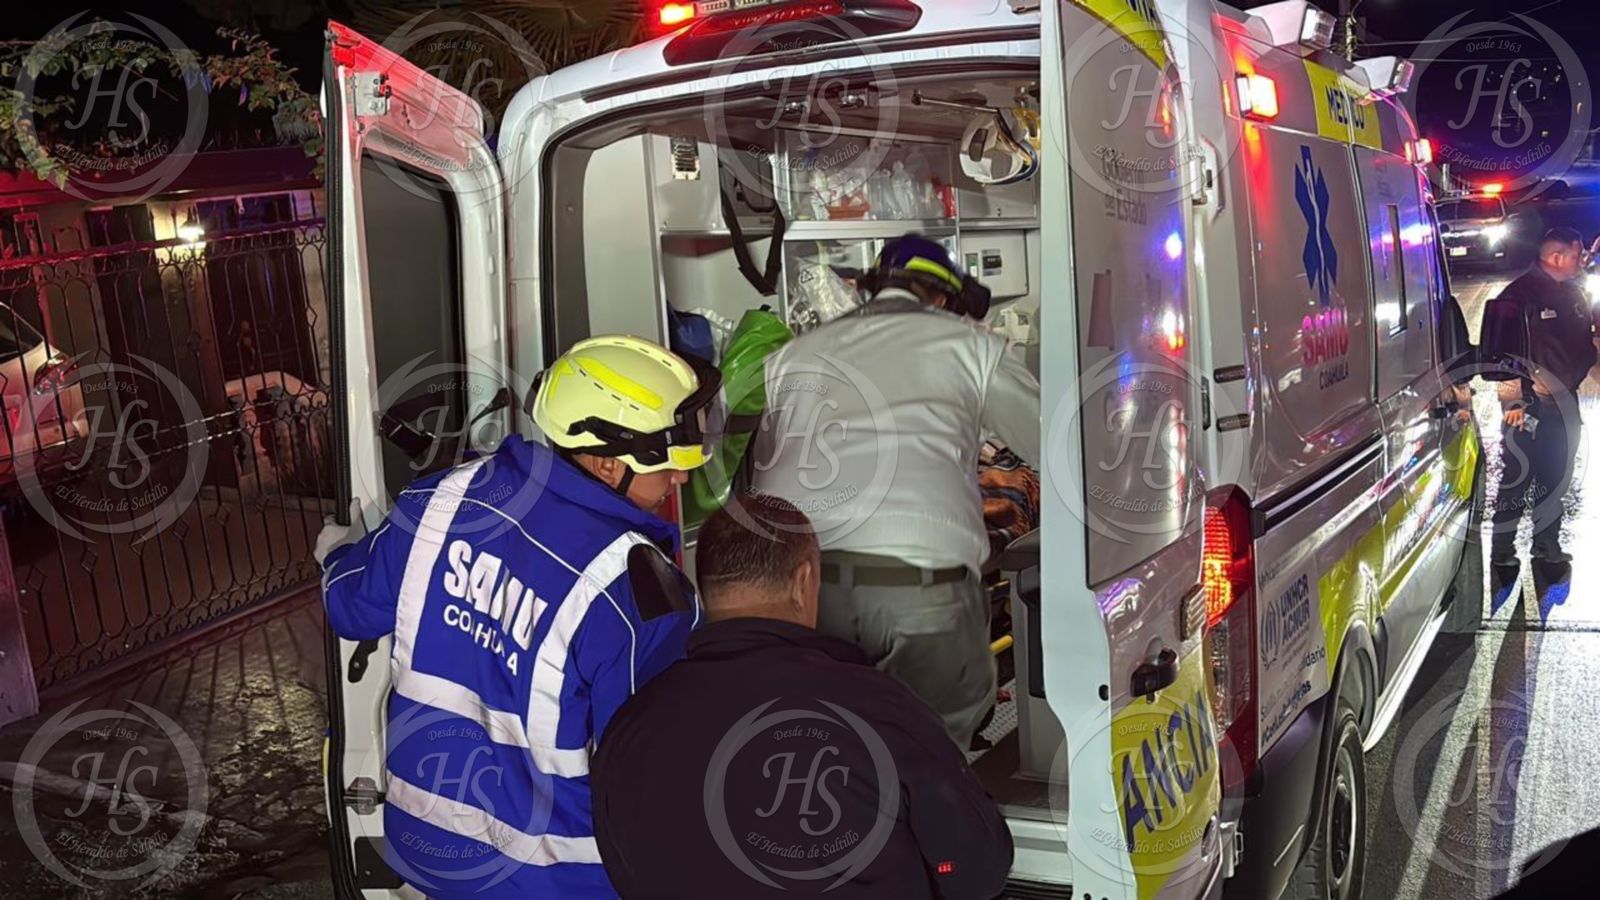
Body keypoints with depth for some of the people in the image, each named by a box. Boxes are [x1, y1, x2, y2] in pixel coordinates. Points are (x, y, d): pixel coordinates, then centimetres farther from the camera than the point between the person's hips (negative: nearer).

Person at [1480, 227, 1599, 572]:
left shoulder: (1572, 293, 12)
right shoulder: (1519, 295, -13)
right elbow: (1498, 353, -17)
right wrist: (1513, 399, -19)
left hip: (1563, 402, 8)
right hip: (1530, 405, -8)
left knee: (1556, 477, 15)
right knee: (1518, 477, -5)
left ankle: (1547, 546, 27)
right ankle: (1502, 552, 3)